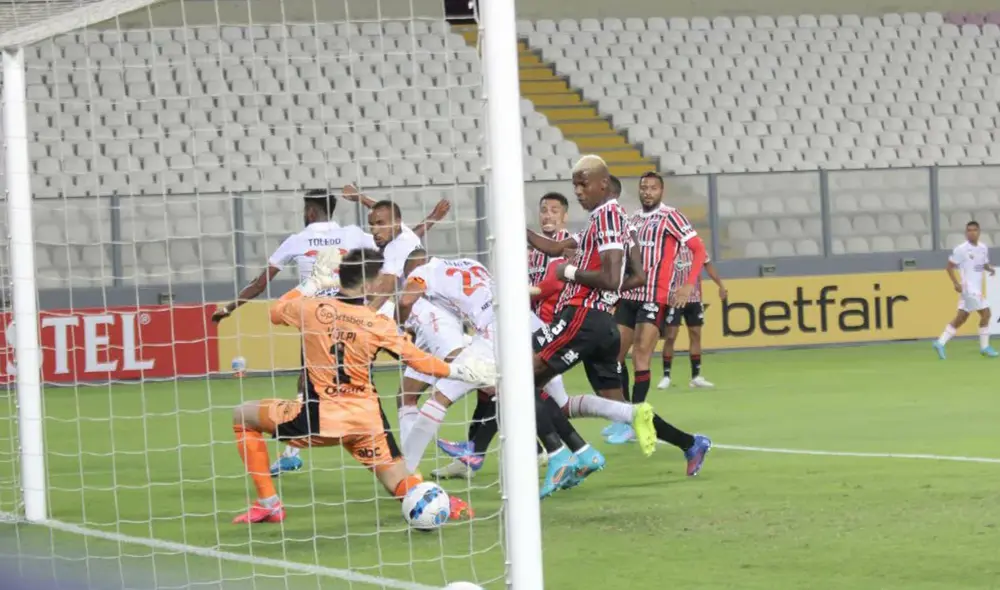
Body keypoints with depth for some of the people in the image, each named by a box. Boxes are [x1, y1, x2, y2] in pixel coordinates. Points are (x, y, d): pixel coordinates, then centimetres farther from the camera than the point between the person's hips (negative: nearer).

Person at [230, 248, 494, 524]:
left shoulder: (311, 307, -6)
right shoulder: (378, 324, -6)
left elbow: (275, 313, 17)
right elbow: (422, 362, -1)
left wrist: (312, 283, 24)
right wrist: (460, 370, 11)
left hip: (318, 418, -1)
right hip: (366, 421, 1)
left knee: (243, 415, 19)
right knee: (401, 487, 12)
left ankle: (268, 504, 14)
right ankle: (444, 503, -23)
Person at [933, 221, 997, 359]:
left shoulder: (983, 248, 9)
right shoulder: (961, 249, -11)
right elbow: (949, 267, -6)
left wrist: (990, 269, -2)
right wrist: (956, 283, -17)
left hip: (977, 289, 7)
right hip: (968, 288, -7)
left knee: (961, 318, 8)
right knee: (985, 313, -10)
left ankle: (940, 343, 12)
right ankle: (984, 347, 1)